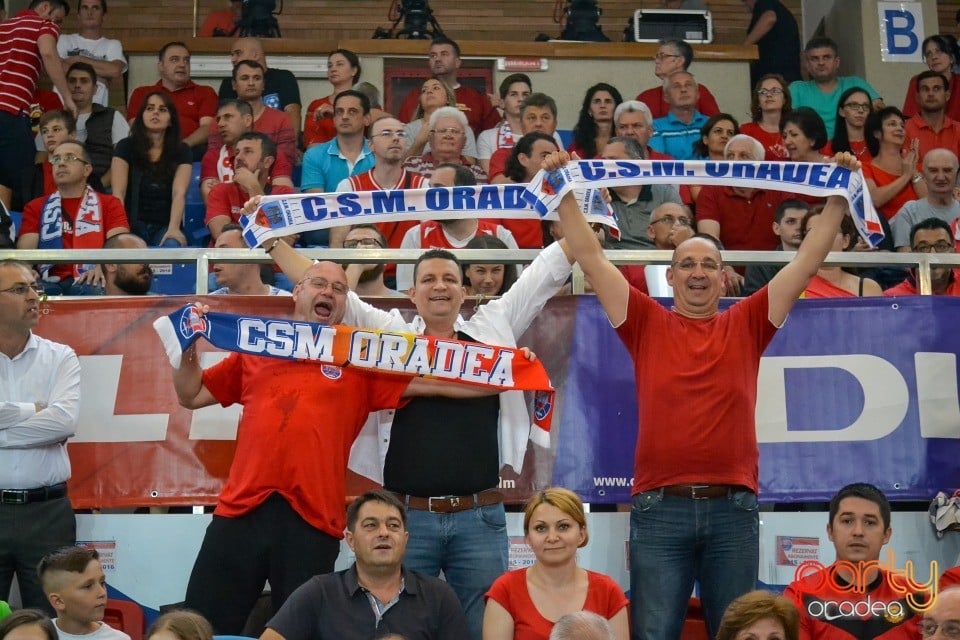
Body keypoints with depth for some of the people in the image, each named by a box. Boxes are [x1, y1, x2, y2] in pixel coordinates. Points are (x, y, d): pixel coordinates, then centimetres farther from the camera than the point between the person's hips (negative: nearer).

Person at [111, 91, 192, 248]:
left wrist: (174, 228, -26)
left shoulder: (181, 151, 8)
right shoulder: (126, 147, 6)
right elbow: (119, 193, -5)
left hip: (164, 225, 1)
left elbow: (179, 194, -8)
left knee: (172, 247, -34)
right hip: (133, 224, 0)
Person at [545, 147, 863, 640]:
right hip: (659, 507, -1)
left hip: (733, 508, 1)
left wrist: (839, 195, 4)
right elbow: (591, 258, 3)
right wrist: (564, 192, -2)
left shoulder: (746, 325, 10)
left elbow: (807, 261, 8)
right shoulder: (647, 324, 8)